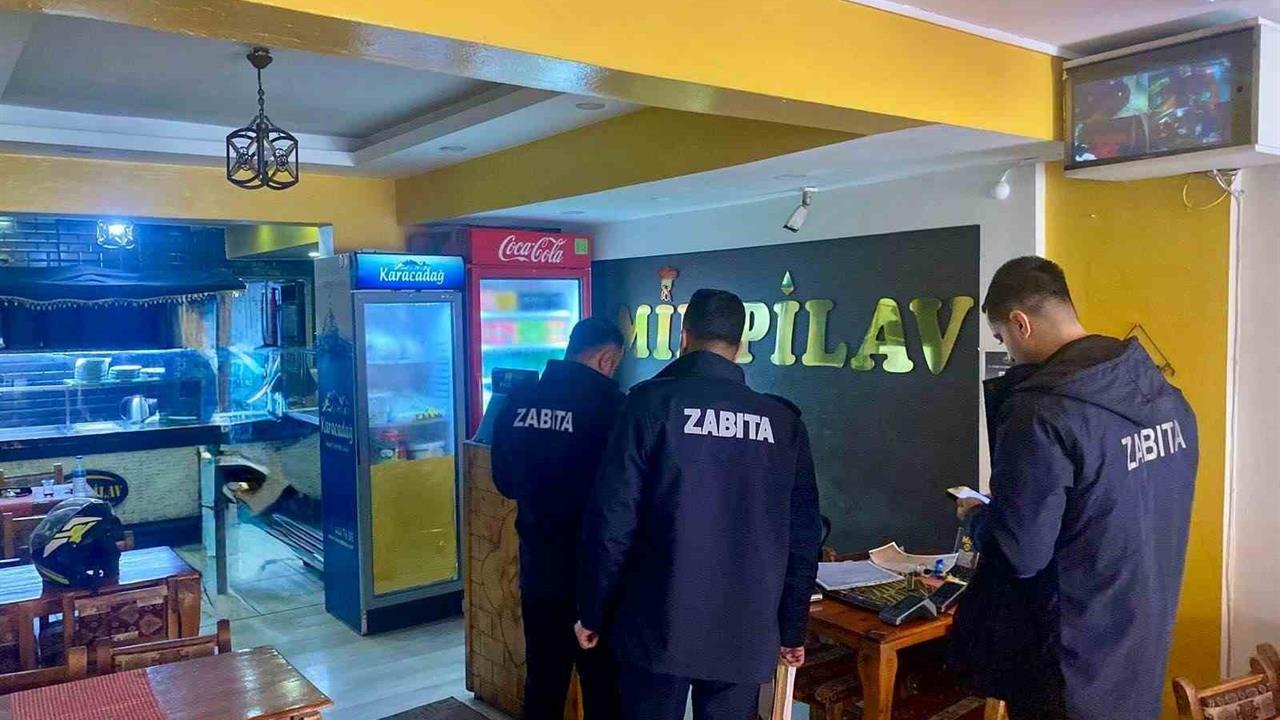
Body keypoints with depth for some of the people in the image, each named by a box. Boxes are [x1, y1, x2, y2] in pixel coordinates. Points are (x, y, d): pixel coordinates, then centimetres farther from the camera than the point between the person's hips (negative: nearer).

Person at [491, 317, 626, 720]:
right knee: (602, 682, 9)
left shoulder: (518, 401, 0)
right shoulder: (610, 405, -17)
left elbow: (505, 482, 12)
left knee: (542, 679, 19)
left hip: (537, 564, 5)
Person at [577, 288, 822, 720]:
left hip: (657, 625, -2)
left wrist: (593, 613, 1)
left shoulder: (652, 403, -8)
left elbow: (612, 520, -10)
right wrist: (792, 629, 15)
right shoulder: (784, 420, 2)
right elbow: (803, 538, 4)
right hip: (745, 631, 3)